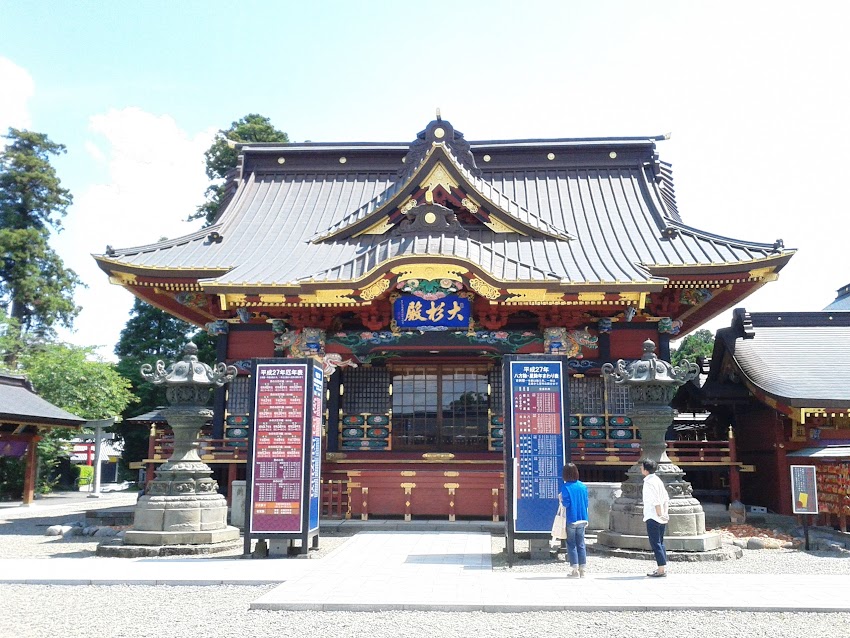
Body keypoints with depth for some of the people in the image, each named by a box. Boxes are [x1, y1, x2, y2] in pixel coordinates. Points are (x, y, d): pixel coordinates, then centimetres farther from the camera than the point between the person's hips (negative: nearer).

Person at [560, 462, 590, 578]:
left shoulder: (565, 487, -13)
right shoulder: (583, 486, 3)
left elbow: (566, 503, -16)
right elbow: (586, 502, 7)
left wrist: (561, 499, 3)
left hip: (571, 520, -4)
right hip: (582, 520, 4)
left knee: (571, 544, 4)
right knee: (581, 544, 11)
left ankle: (575, 570, 2)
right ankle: (582, 570, 12)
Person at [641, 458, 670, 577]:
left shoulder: (649, 482, -15)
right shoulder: (658, 480, 13)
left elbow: (656, 501, -21)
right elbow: (666, 498, 12)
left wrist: (660, 514, -17)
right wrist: (665, 512, 10)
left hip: (653, 518, -9)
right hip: (662, 518, 9)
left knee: (655, 544, -4)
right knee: (660, 543, 14)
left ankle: (661, 570, -4)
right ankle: (663, 568, 17)